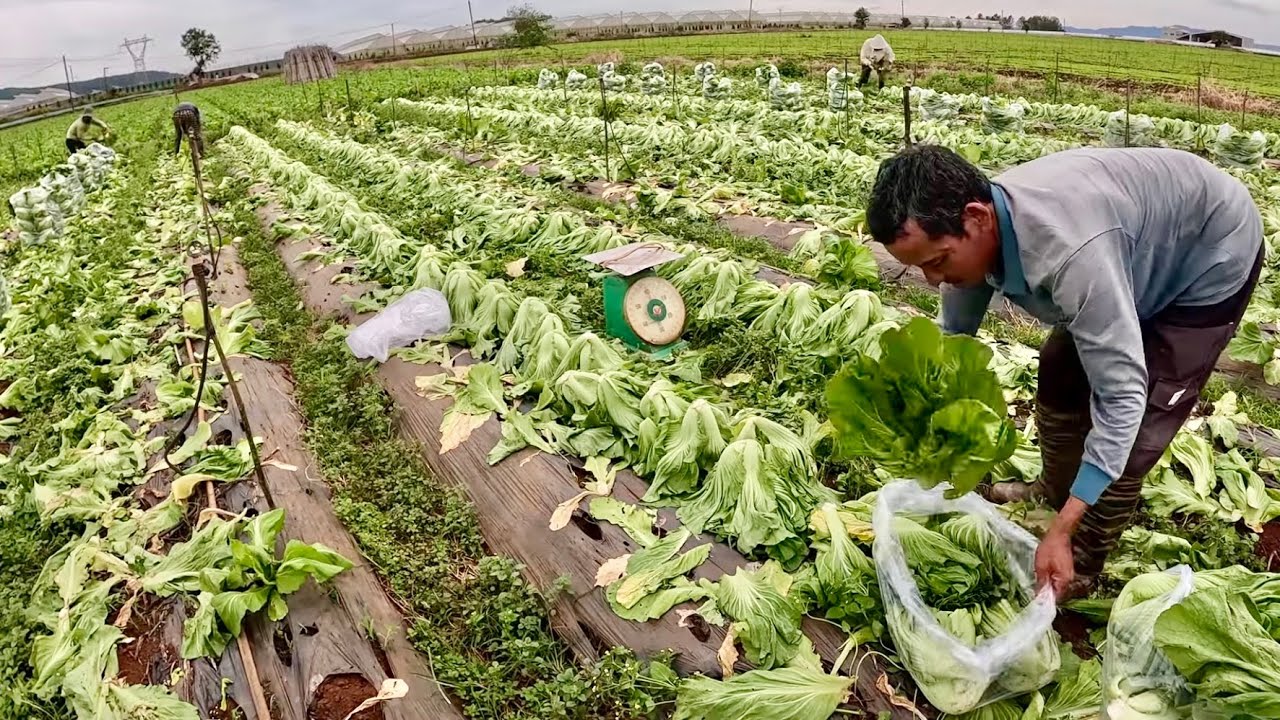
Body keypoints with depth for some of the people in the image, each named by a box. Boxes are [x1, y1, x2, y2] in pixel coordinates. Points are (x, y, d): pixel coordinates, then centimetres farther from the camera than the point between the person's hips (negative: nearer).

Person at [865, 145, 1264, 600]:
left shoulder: (1068, 251, -45)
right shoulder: (972, 227, -20)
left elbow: (1122, 395, -40)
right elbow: (953, 333, -4)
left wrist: (1061, 532, -39)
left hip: (1213, 256, -7)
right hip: (1146, 245, 7)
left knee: (1128, 426, -11)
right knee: (1060, 369, 13)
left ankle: (1079, 574, 9)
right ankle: (1054, 492, 37)